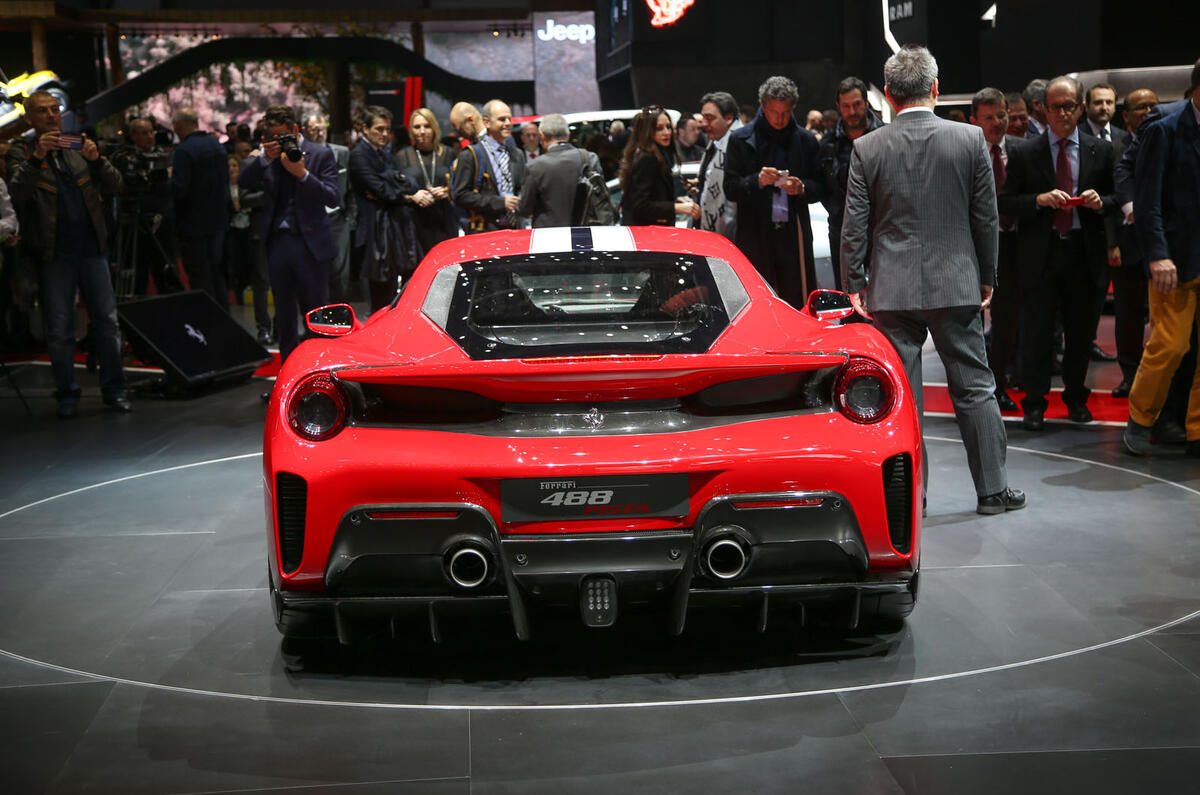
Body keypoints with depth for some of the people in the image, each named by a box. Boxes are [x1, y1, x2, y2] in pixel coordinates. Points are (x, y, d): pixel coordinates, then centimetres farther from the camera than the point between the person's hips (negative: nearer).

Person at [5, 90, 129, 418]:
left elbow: (115, 186, 4)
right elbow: (16, 193, -15)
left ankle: (114, 390, 13)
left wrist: (97, 160, -14)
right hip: (53, 254, -2)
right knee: (59, 329, 2)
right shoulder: (21, 153, 3)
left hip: (92, 247, 3)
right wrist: (37, 157, -27)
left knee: (106, 320, 4)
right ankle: (67, 395, 12)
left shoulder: (80, 148, 11)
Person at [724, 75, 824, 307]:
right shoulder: (741, 140, 6)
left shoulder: (805, 140, 10)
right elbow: (730, 188, 3)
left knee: (799, 303, -2)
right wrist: (757, 181, -15)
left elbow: (820, 189, 13)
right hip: (755, 235, -1)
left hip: (794, 234, 1)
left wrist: (801, 188, -9)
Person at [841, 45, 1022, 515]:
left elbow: (854, 226, -2)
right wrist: (986, 277, 12)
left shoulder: (866, 149, -4)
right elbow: (986, 216, 2)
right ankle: (992, 489, 15)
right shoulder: (970, 139, -4)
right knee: (974, 388, 9)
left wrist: (854, 284, 7)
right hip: (956, 285, 0)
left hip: (891, 290, 0)